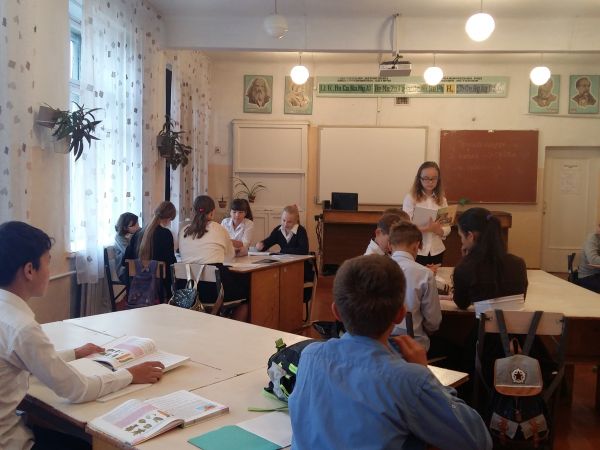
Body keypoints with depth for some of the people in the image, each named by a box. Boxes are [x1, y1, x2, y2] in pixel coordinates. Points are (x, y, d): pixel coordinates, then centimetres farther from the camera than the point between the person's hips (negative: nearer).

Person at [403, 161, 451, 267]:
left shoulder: (442, 200, 4)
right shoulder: (410, 198, -7)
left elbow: (447, 230, 1)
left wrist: (436, 229, -19)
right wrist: (427, 228, -26)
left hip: (436, 251, 4)